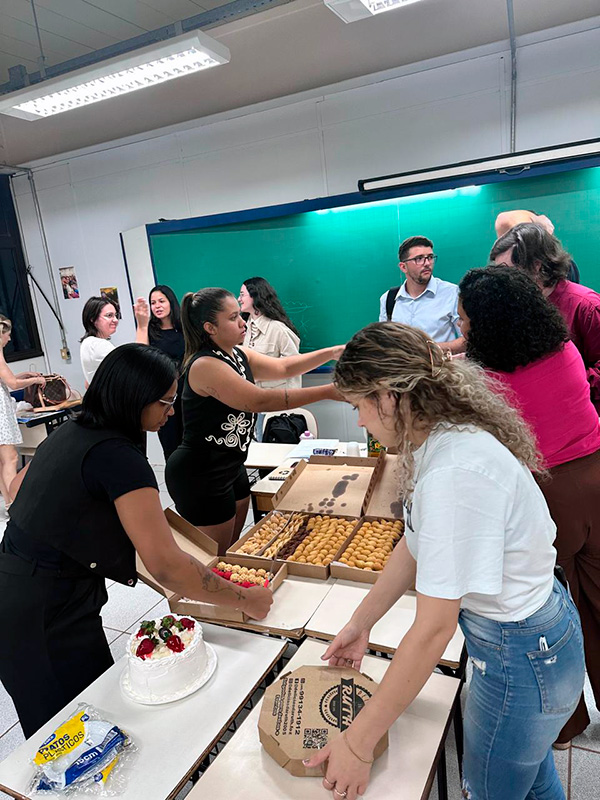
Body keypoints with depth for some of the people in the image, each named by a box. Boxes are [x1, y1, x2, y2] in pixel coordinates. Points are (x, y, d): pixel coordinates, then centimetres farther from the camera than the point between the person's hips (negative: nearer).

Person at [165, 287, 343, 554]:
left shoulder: (238, 355, 5)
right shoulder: (205, 365, -24)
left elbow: (283, 367, 9)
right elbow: (260, 400, -30)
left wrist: (332, 352, -2)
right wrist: (327, 392, -29)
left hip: (230, 468, 9)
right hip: (200, 476, -9)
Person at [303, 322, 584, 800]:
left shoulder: (455, 473, -35)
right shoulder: (444, 438, -6)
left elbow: (433, 630, -31)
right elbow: (414, 545, 5)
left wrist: (358, 743, -21)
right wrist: (361, 623, 11)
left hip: (521, 660, -8)